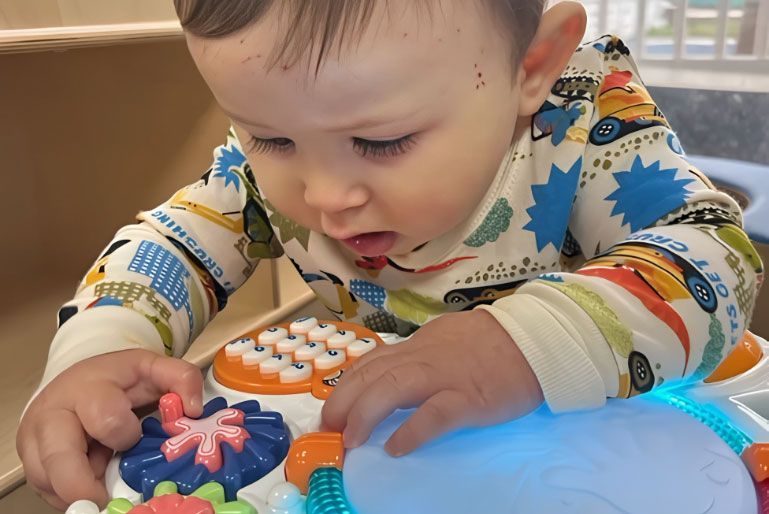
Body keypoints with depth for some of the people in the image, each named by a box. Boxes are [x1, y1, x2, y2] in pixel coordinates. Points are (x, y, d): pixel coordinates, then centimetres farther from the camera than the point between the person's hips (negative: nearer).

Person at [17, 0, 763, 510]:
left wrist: (537, 344, -44)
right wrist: (99, 345, -25)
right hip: (360, 427, 2)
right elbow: (178, 238, -6)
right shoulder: (269, 154, -14)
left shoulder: (580, 120, -26)